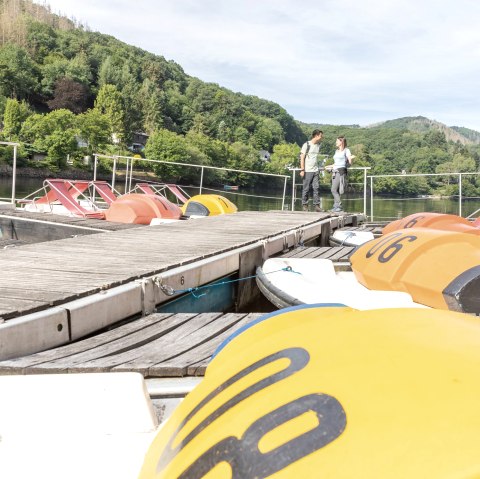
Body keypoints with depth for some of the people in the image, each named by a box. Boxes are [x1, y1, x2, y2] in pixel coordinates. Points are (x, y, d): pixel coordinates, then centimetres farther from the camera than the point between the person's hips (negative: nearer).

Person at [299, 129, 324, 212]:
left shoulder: (319, 145, 12)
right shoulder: (307, 145, -5)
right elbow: (302, 158, -6)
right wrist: (302, 170, -12)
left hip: (315, 171, 5)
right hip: (307, 171, -5)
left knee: (316, 188, 0)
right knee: (306, 189, 0)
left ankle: (316, 205, 1)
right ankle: (304, 205, 8)